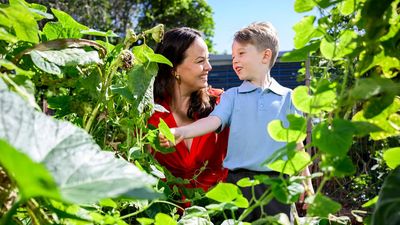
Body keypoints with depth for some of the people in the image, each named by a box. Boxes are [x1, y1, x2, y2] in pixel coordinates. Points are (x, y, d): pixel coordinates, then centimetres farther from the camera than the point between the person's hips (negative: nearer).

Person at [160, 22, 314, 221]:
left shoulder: (287, 97, 4)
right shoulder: (232, 96, 6)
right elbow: (213, 120, -10)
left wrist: (307, 184, 7)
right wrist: (181, 132, -28)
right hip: (238, 181, 1)